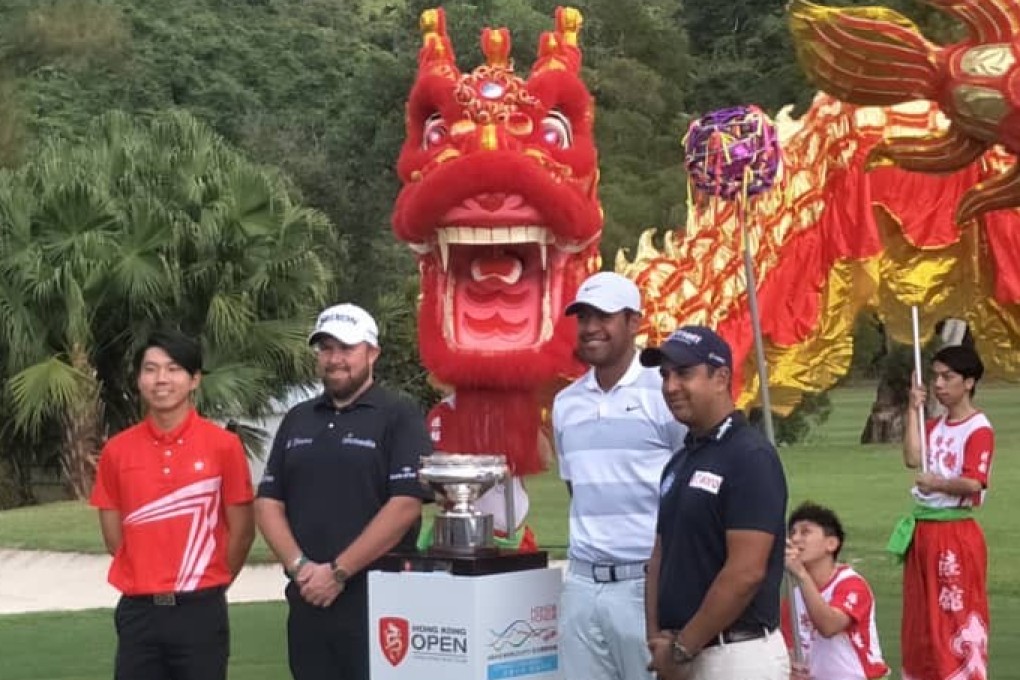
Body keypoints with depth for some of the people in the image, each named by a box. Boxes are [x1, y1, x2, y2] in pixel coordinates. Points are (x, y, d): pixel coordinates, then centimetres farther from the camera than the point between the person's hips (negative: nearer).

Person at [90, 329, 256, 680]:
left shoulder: (223, 445, -5)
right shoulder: (117, 451, 2)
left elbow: (242, 532, 1)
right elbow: (114, 537, 10)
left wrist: (208, 586, 8)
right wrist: (151, 581, 10)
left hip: (200, 612, -2)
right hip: (138, 612, 2)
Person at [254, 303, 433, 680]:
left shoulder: (399, 417, -3)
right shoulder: (297, 420, 16)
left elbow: (405, 505, -13)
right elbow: (268, 502, 11)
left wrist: (339, 572, -14)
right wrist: (299, 566, -6)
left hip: (377, 600, -6)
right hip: (309, 599, 6)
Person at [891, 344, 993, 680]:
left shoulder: (979, 429, -11)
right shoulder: (935, 425, 13)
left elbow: (973, 483, -23)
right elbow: (912, 458, -5)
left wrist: (936, 483, -14)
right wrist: (914, 409, -4)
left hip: (957, 534, -8)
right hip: (922, 531, 8)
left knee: (959, 615, -5)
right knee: (922, 615, 13)